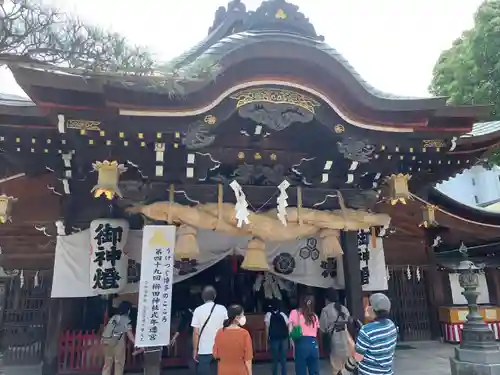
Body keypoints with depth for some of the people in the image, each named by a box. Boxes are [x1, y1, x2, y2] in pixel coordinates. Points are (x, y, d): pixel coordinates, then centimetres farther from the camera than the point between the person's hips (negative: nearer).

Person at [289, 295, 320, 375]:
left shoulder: (295, 313, 4)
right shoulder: (314, 316, 16)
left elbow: (290, 331, -2)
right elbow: (316, 332, 10)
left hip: (301, 344, -4)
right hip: (314, 344, 4)